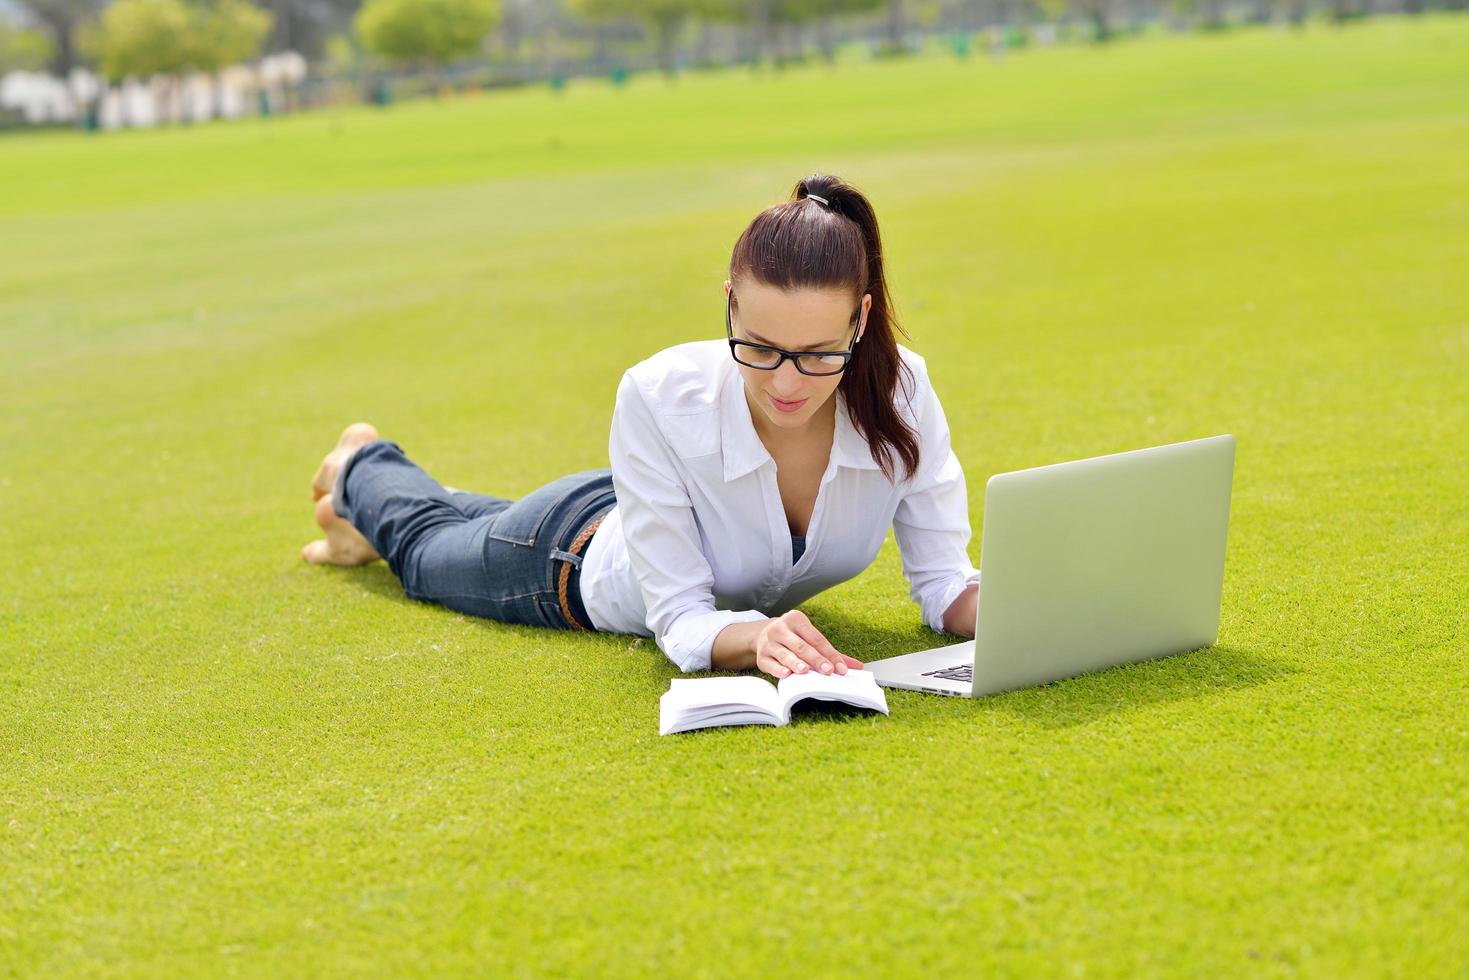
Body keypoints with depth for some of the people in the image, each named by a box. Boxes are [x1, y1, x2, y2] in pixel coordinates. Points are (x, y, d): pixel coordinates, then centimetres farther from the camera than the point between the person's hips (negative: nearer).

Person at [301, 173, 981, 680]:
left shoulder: (900, 392, -37)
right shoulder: (659, 398, -45)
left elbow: (943, 582, -28)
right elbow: (682, 621, -38)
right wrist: (757, 637, -60)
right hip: (581, 562, -4)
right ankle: (362, 471, 63)